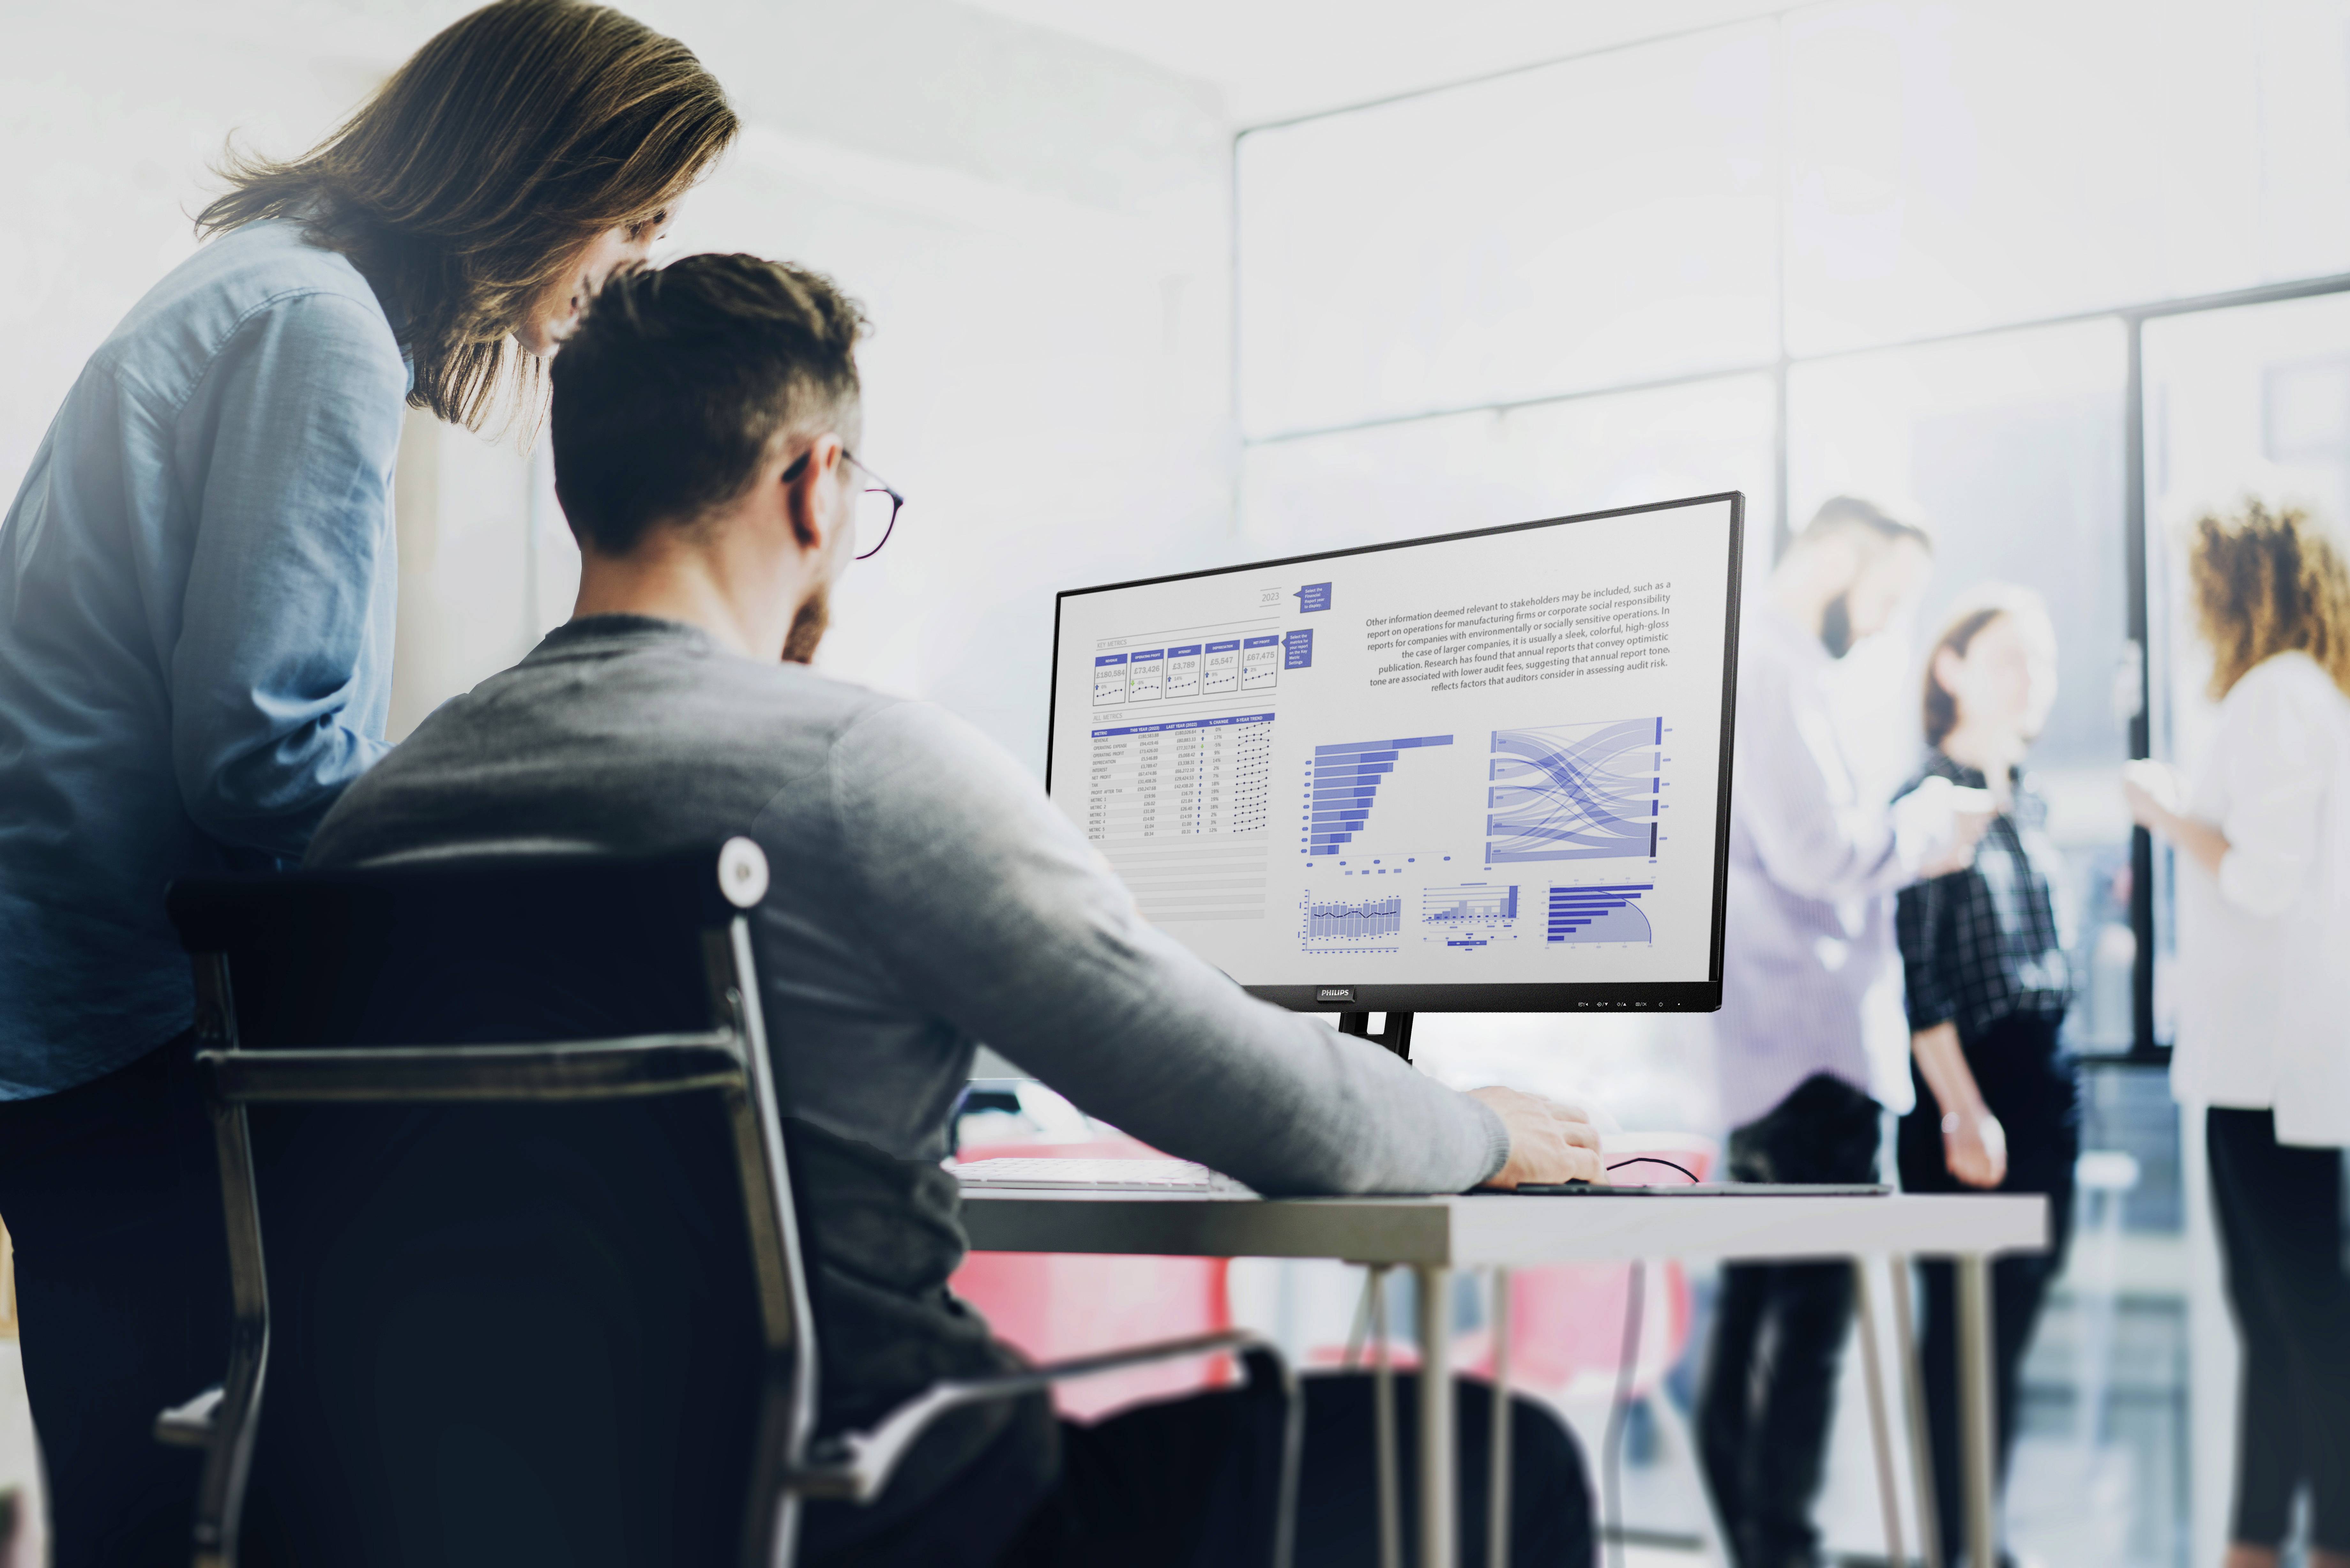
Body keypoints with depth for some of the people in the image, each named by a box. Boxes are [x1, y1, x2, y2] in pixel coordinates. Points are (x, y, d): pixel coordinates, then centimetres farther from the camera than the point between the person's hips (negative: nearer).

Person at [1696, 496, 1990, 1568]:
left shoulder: (1760, 660, 21)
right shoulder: (1773, 665, -12)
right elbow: (1819, 850, -21)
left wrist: (1906, 854, 15)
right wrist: (1927, 825, -4)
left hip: (1765, 1052, 11)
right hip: (1808, 1043, -11)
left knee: (1757, 1302, 11)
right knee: (1811, 1312, -9)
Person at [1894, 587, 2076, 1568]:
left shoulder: (2030, 805, 14)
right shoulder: (1925, 800, -9)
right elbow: (1917, 978, -13)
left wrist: (2053, 1101, 15)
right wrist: (1964, 1112, -18)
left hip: (2046, 1088, 7)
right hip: (1965, 1090, -7)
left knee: (2011, 1333, 10)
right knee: (1967, 1335, -4)